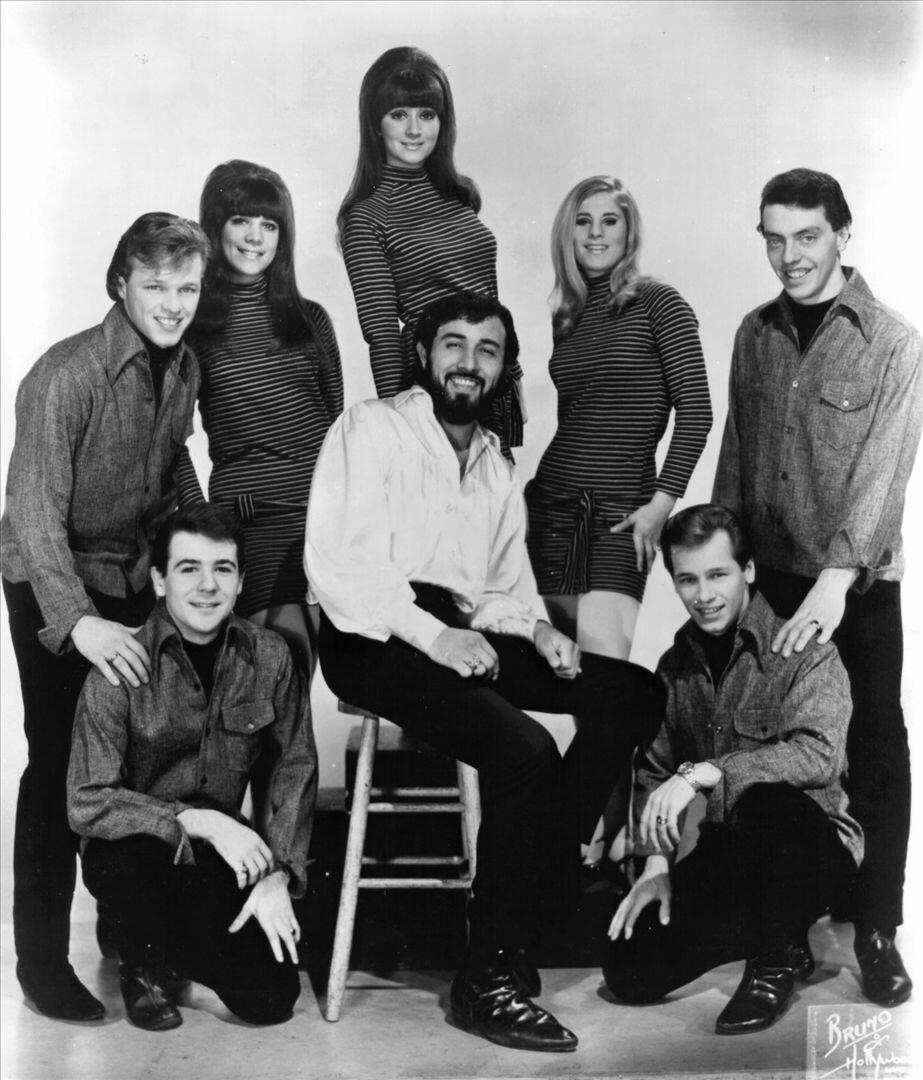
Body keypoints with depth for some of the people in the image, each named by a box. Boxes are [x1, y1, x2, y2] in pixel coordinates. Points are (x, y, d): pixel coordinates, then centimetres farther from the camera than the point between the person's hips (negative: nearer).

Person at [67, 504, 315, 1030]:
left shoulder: (269, 657, -7)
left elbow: (295, 768, 1)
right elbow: (88, 804, -21)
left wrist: (278, 874, -10)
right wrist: (197, 821, -29)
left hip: (228, 853, 3)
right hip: (129, 850, -2)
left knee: (273, 997, -13)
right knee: (137, 850, -37)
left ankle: (181, 946, 23)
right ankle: (143, 971, -2)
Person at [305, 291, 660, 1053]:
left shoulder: (499, 469, 23)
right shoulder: (372, 428, 1)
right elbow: (337, 560, -11)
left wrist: (536, 629, 1)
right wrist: (430, 633, -21)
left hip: (460, 635, 7)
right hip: (373, 640, -7)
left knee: (630, 691, -9)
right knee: (523, 750, -29)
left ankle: (544, 886, -11)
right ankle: (491, 976, -16)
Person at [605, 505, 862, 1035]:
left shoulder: (805, 652, -13)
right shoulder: (676, 665, 7)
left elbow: (818, 755, -29)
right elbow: (655, 772, 10)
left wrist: (701, 773, -34)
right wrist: (657, 862, -4)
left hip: (813, 843, -6)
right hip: (725, 854, 6)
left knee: (765, 802, -40)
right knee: (631, 973, -10)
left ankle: (779, 957, -12)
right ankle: (775, 931, 14)